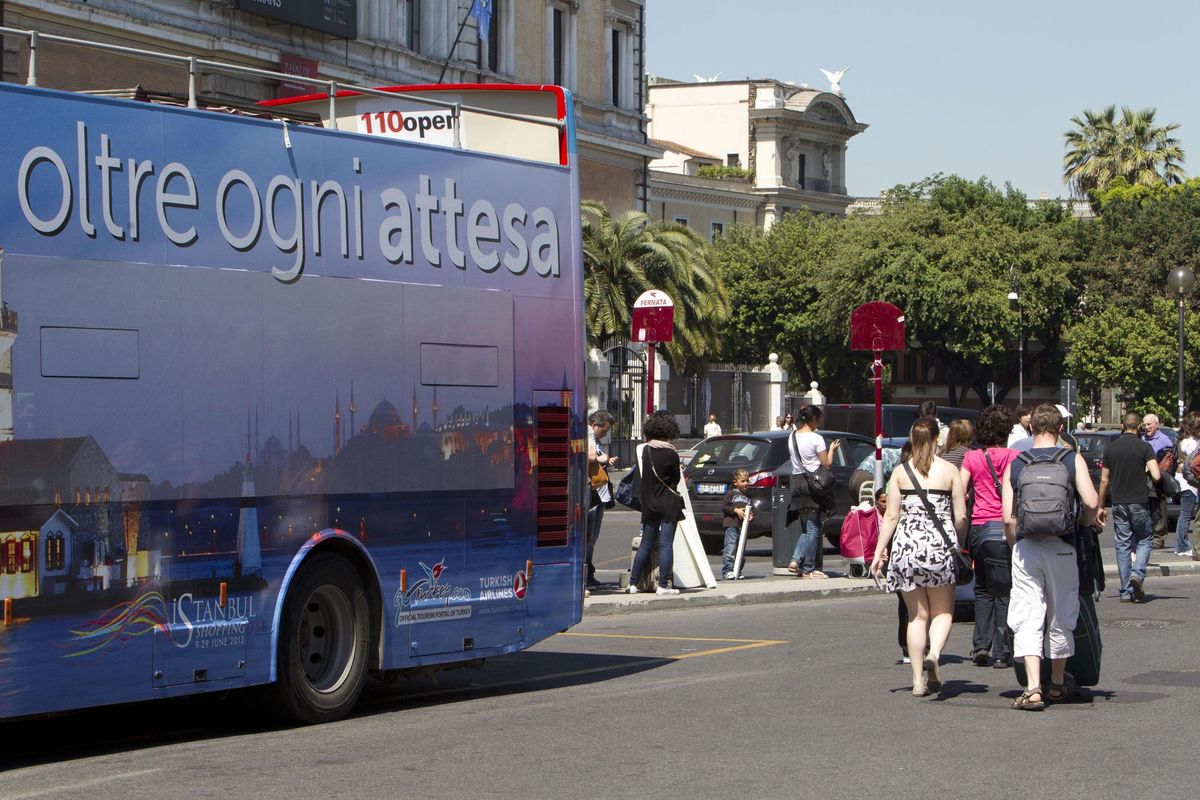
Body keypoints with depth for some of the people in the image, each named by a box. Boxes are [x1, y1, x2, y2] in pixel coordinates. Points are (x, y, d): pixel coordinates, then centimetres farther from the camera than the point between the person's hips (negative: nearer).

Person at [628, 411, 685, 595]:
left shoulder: (645, 450, 0)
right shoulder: (671, 454, -11)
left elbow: (642, 477, 8)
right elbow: (675, 480, -1)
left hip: (649, 504, 4)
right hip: (669, 504, -4)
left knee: (645, 544, 12)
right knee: (666, 544, -3)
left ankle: (633, 583, 12)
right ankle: (663, 585, -5)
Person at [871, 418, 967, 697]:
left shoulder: (900, 473, 2)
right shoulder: (949, 471, -1)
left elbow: (891, 516, -1)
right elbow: (961, 517, -2)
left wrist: (878, 553, 4)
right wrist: (956, 544, 16)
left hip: (906, 547, 1)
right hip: (939, 547, -1)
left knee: (917, 615, 11)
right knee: (942, 611, 11)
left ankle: (919, 679, 6)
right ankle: (933, 655, -18)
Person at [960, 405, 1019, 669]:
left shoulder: (972, 458, 4)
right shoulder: (1015, 458, -2)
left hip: (978, 526, 2)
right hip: (1005, 528, -2)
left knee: (983, 588, 17)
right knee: (1003, 591, 3)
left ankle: (981, 644, 7)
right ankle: (1001, 653, 1)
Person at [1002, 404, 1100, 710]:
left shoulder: (1014, 465, 5)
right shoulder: (1073, 460, 1)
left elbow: (1008, 518, 0)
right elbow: (1091, 502, -10)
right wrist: (1085, 524, 10)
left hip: (1025, 547, 0)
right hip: (1061, 547, 0)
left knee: (1027, 618, -2)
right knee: (1061, 616, 14)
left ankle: (1033, 687, -14)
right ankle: (1058, 683, 28)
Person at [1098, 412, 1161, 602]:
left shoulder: (1110, 448, 3)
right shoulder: (1144, 447, -7)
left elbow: (1104, 480, 7)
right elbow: (1156, 476, -16)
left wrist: (1100, 506, 15)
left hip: (1118, 503, 3)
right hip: (1139, 501, -2)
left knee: (1123, 544, 6)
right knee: (1144, 540, 13)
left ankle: (1126, 591, 4)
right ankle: (1137, 573, -13)